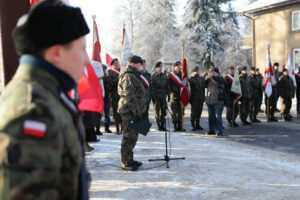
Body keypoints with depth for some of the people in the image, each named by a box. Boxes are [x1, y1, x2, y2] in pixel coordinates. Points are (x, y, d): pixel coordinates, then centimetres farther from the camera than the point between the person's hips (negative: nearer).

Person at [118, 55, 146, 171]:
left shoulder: (133, 76, 21)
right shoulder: (128, 76, -15)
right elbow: (130, 96, -22)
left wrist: (138, 111, 25)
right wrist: (137, 112, -22)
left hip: (132, 111, 11)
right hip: (129, 111, -11)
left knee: (132, 136, 16)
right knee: (129, 136, -6)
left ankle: (129, 159, 27)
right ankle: (125, 162, 1)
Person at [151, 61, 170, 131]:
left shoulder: (164, 76, 13)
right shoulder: (153, 76, -2)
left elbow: (167, 86, 15)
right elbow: (152, 87, -7)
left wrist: (168, 95, 9)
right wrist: (153, 96, -13)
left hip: (163, 96, 4)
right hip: (156, 97, -4)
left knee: (163, 112, 6)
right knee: (157, 111, 0)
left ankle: (163, 126, 13)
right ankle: (158, 126, 8)